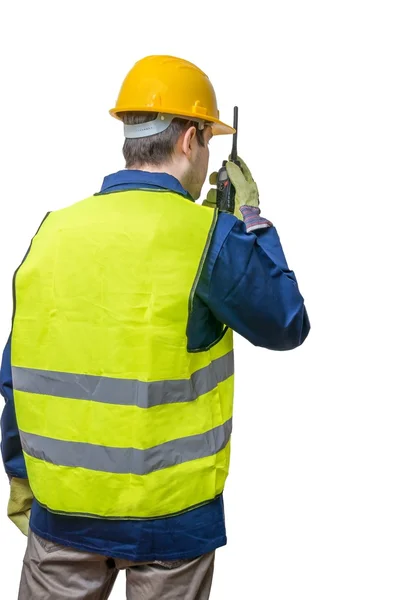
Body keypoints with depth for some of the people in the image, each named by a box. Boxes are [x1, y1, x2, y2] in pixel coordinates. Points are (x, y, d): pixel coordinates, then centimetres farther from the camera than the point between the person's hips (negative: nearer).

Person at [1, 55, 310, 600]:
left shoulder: (54, 230, -2)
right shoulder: (208, 236, -14)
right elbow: (287, 326, 0)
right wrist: (250, 218, 8)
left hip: (61, 508, 3)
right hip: (170, 516, -3)